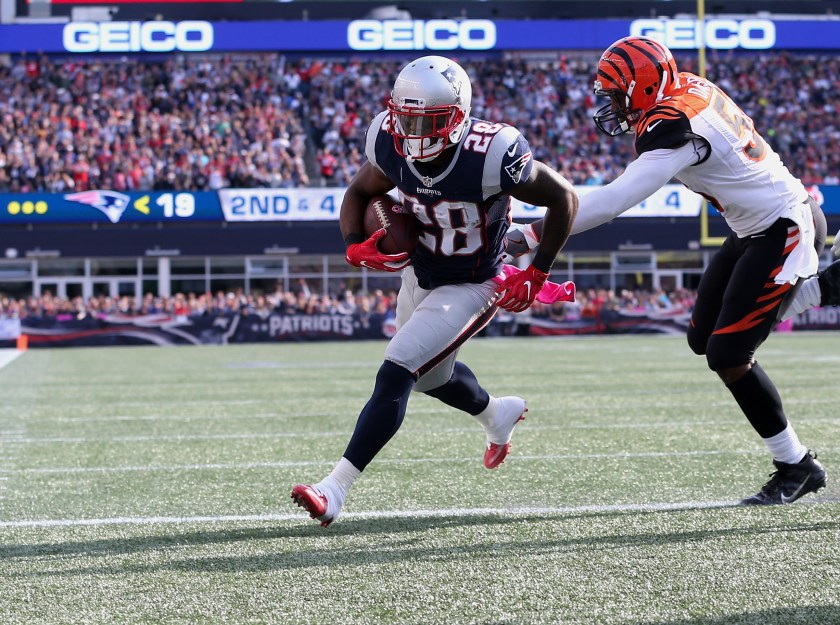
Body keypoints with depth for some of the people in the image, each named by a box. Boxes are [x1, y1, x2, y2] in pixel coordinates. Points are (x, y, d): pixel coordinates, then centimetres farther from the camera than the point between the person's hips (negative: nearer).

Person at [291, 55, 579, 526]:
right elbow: (359, 193, 2)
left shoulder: (491, 154, -33)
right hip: (419, 276, 7)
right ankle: (498, 414, 59)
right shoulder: (392, 145, -19)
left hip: (471, 288, -7)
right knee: (431, 376, 28)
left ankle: (335, 490, -17)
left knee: (394, 376, -19)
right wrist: (356, 246, -19)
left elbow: (564, 199, -18)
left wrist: (536, 275, -15)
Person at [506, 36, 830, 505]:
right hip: (754, 229, 10)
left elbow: (615, 201, -33)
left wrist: (533, 235, -33)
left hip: (784, 232, -10)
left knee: (728, 356, -9)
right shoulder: (691, 89, -1)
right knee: (705, 339, 13)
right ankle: (822, 287, 23)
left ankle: (797, 466, 7)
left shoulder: (673, 127, -27)